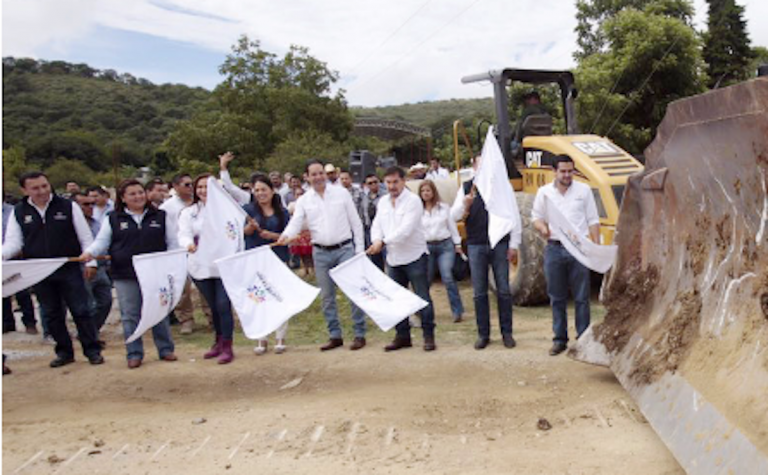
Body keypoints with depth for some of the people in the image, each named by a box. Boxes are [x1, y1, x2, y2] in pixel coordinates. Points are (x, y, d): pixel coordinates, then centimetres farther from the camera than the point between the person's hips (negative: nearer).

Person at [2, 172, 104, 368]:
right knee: (52, 315, 11)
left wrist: (90, 262, -3)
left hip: (69, 269, -2)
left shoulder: (68, 207, -2)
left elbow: (85, 237, 1)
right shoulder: (19, 213, 3)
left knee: (80, 311, 1)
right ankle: (64, 352, 23)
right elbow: (13, 243, 1)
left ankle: (92, 351, 10)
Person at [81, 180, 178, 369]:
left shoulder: (160, 216, 8)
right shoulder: (113, 219, 5)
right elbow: (102, 241, 4)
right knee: (130, 315, 3)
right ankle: (134, 354, 12)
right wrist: (90, 252, -15)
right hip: (125, 276, 0)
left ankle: (165, 349, 18)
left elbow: (171, 242, 10)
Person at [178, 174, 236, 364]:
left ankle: (227, 346, -1)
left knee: (223, 305, -10)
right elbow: (184, 234, -7)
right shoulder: (188, 212, 7)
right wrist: (189, 244, -29)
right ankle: (219, 341, 30)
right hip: (200, 266, 3)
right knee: (213, 306, 14)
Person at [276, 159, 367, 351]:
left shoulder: (341, 193, 1)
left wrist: (359, 249, -2)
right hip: (321, 252, 2)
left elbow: (356, 222, 3)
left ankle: (359, 334, 6)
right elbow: (296, 223, -8)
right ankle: (335, 335, 20)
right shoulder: (303, 201, 4)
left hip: (345, 249, -2)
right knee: (327, 296, 8)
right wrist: (286, 235, -30)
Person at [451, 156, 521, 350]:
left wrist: (513, 245, -2)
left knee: (503, 290, 4)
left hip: (499, 244, -1)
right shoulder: (466, 188, 4)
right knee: (479, 292, 6)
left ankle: (507, 332, 15)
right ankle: (483, 334, 15)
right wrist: (465, 205, -21)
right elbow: (454, 216, 0)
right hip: (476, 245, 1)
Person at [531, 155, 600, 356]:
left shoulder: (584, 190, 5)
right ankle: (560, 339, 17)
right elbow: (536, 216, 13)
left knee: (581, 297, 2)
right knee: (557, 298, 8)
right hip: (554, 249, 1)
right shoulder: (544, 192, 7)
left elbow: (593, 220, 6)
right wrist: (542, 227, -11)